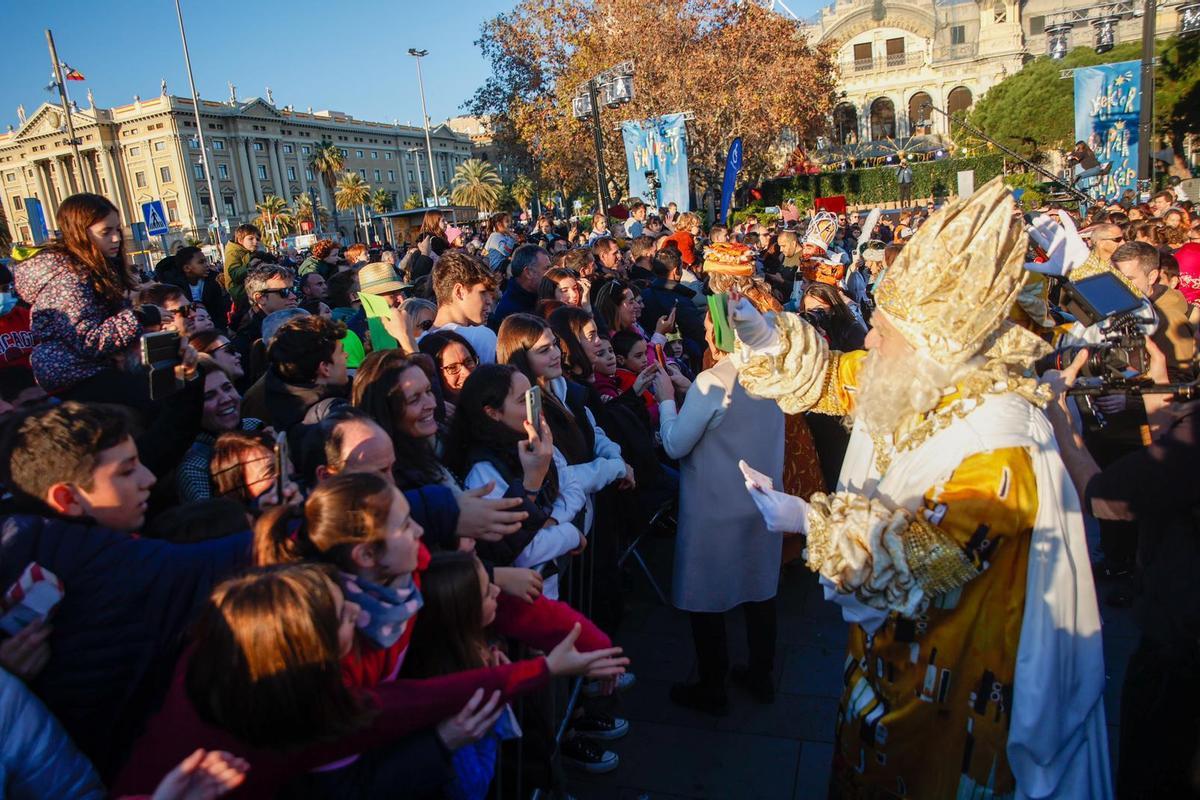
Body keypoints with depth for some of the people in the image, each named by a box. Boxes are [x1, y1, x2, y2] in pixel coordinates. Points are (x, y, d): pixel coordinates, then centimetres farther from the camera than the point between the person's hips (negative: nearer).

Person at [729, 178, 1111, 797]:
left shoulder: (1000, 448, -33)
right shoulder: (912, 378, -12)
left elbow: (926, 558, -32)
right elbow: (829, 376, 2)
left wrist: (807, 520, -34)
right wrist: (764, 337, -16)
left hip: (946, 660, -7)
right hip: (886, 629, 7)